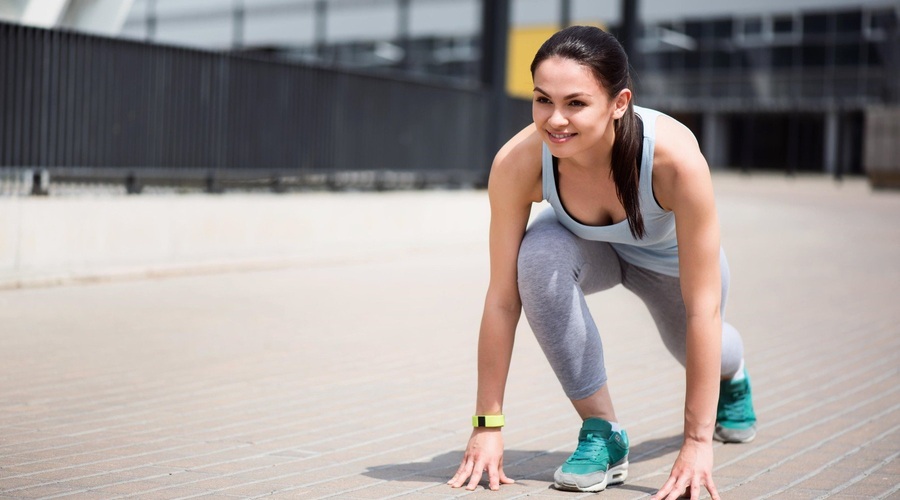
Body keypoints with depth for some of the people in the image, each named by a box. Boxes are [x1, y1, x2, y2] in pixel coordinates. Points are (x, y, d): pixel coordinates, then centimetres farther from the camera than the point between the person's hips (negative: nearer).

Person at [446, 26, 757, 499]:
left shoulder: (675, 157, -43)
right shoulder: (517, 163, -37)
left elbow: (702, 307, -38)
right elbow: (502, 298, -29)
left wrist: (697, 441, -37)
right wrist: (488, 424, -26)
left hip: (670, 258, 0)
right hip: (590, 246, 1)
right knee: (541, 255, -33)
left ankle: (731, 370, 60)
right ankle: (601, 431, -15)